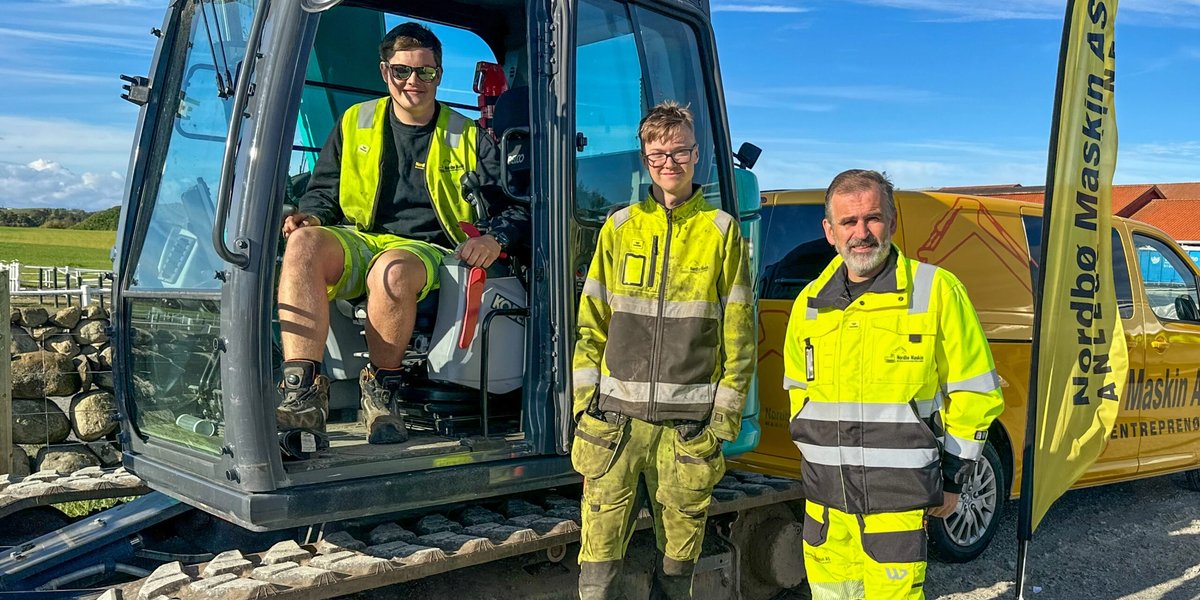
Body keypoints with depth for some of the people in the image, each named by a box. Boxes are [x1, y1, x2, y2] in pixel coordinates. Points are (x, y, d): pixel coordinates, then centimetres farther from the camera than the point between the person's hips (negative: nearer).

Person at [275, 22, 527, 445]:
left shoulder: (469, 139, 12)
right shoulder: (354, 123, 19)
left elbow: (520, 203, 8)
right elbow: (323, 190, 23)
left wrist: (495, 238, -13)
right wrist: (310, 215, -1)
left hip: (424, 248, -2)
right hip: (356, 241, 3)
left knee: (392, 269, -40)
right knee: (304, 243, -32)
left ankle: (381, 393, -18)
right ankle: (302, 393, -37)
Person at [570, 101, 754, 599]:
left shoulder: (721, 231, 3)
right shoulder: (619, 228, 8)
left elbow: (739, 333, 2)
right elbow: (592, 322, 8)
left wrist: (726, 417, -2)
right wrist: (585, 400, 1)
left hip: (689, 424, -1)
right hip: (616, 417, 1)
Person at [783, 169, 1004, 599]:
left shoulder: (937, 291, -6)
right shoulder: (809, 303, 7)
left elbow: (975, 393, -1)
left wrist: (952, 478, 2)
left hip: (899, 499, -4)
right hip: (825, 499, 5)